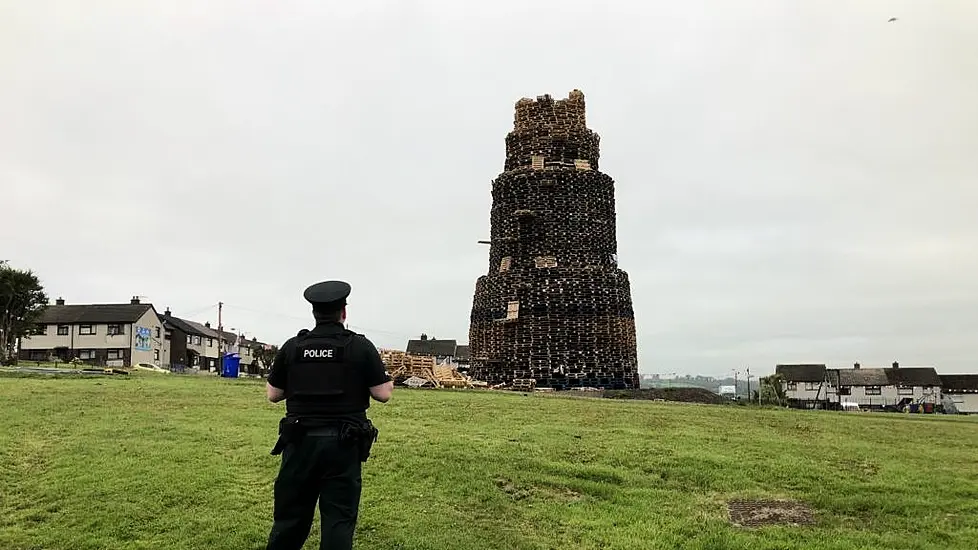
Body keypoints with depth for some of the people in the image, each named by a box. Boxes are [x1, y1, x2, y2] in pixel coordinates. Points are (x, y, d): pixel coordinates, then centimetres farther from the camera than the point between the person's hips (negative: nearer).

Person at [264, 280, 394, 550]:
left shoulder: (292, 346, 1)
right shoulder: (361, 346, -6)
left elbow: (273, 394, 6)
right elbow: (383, 394, -6)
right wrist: (388, 382, 15)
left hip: (301, 441, 2)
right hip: (343, 444, -2)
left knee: (290, 515, 14)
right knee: (339, 518, 6)